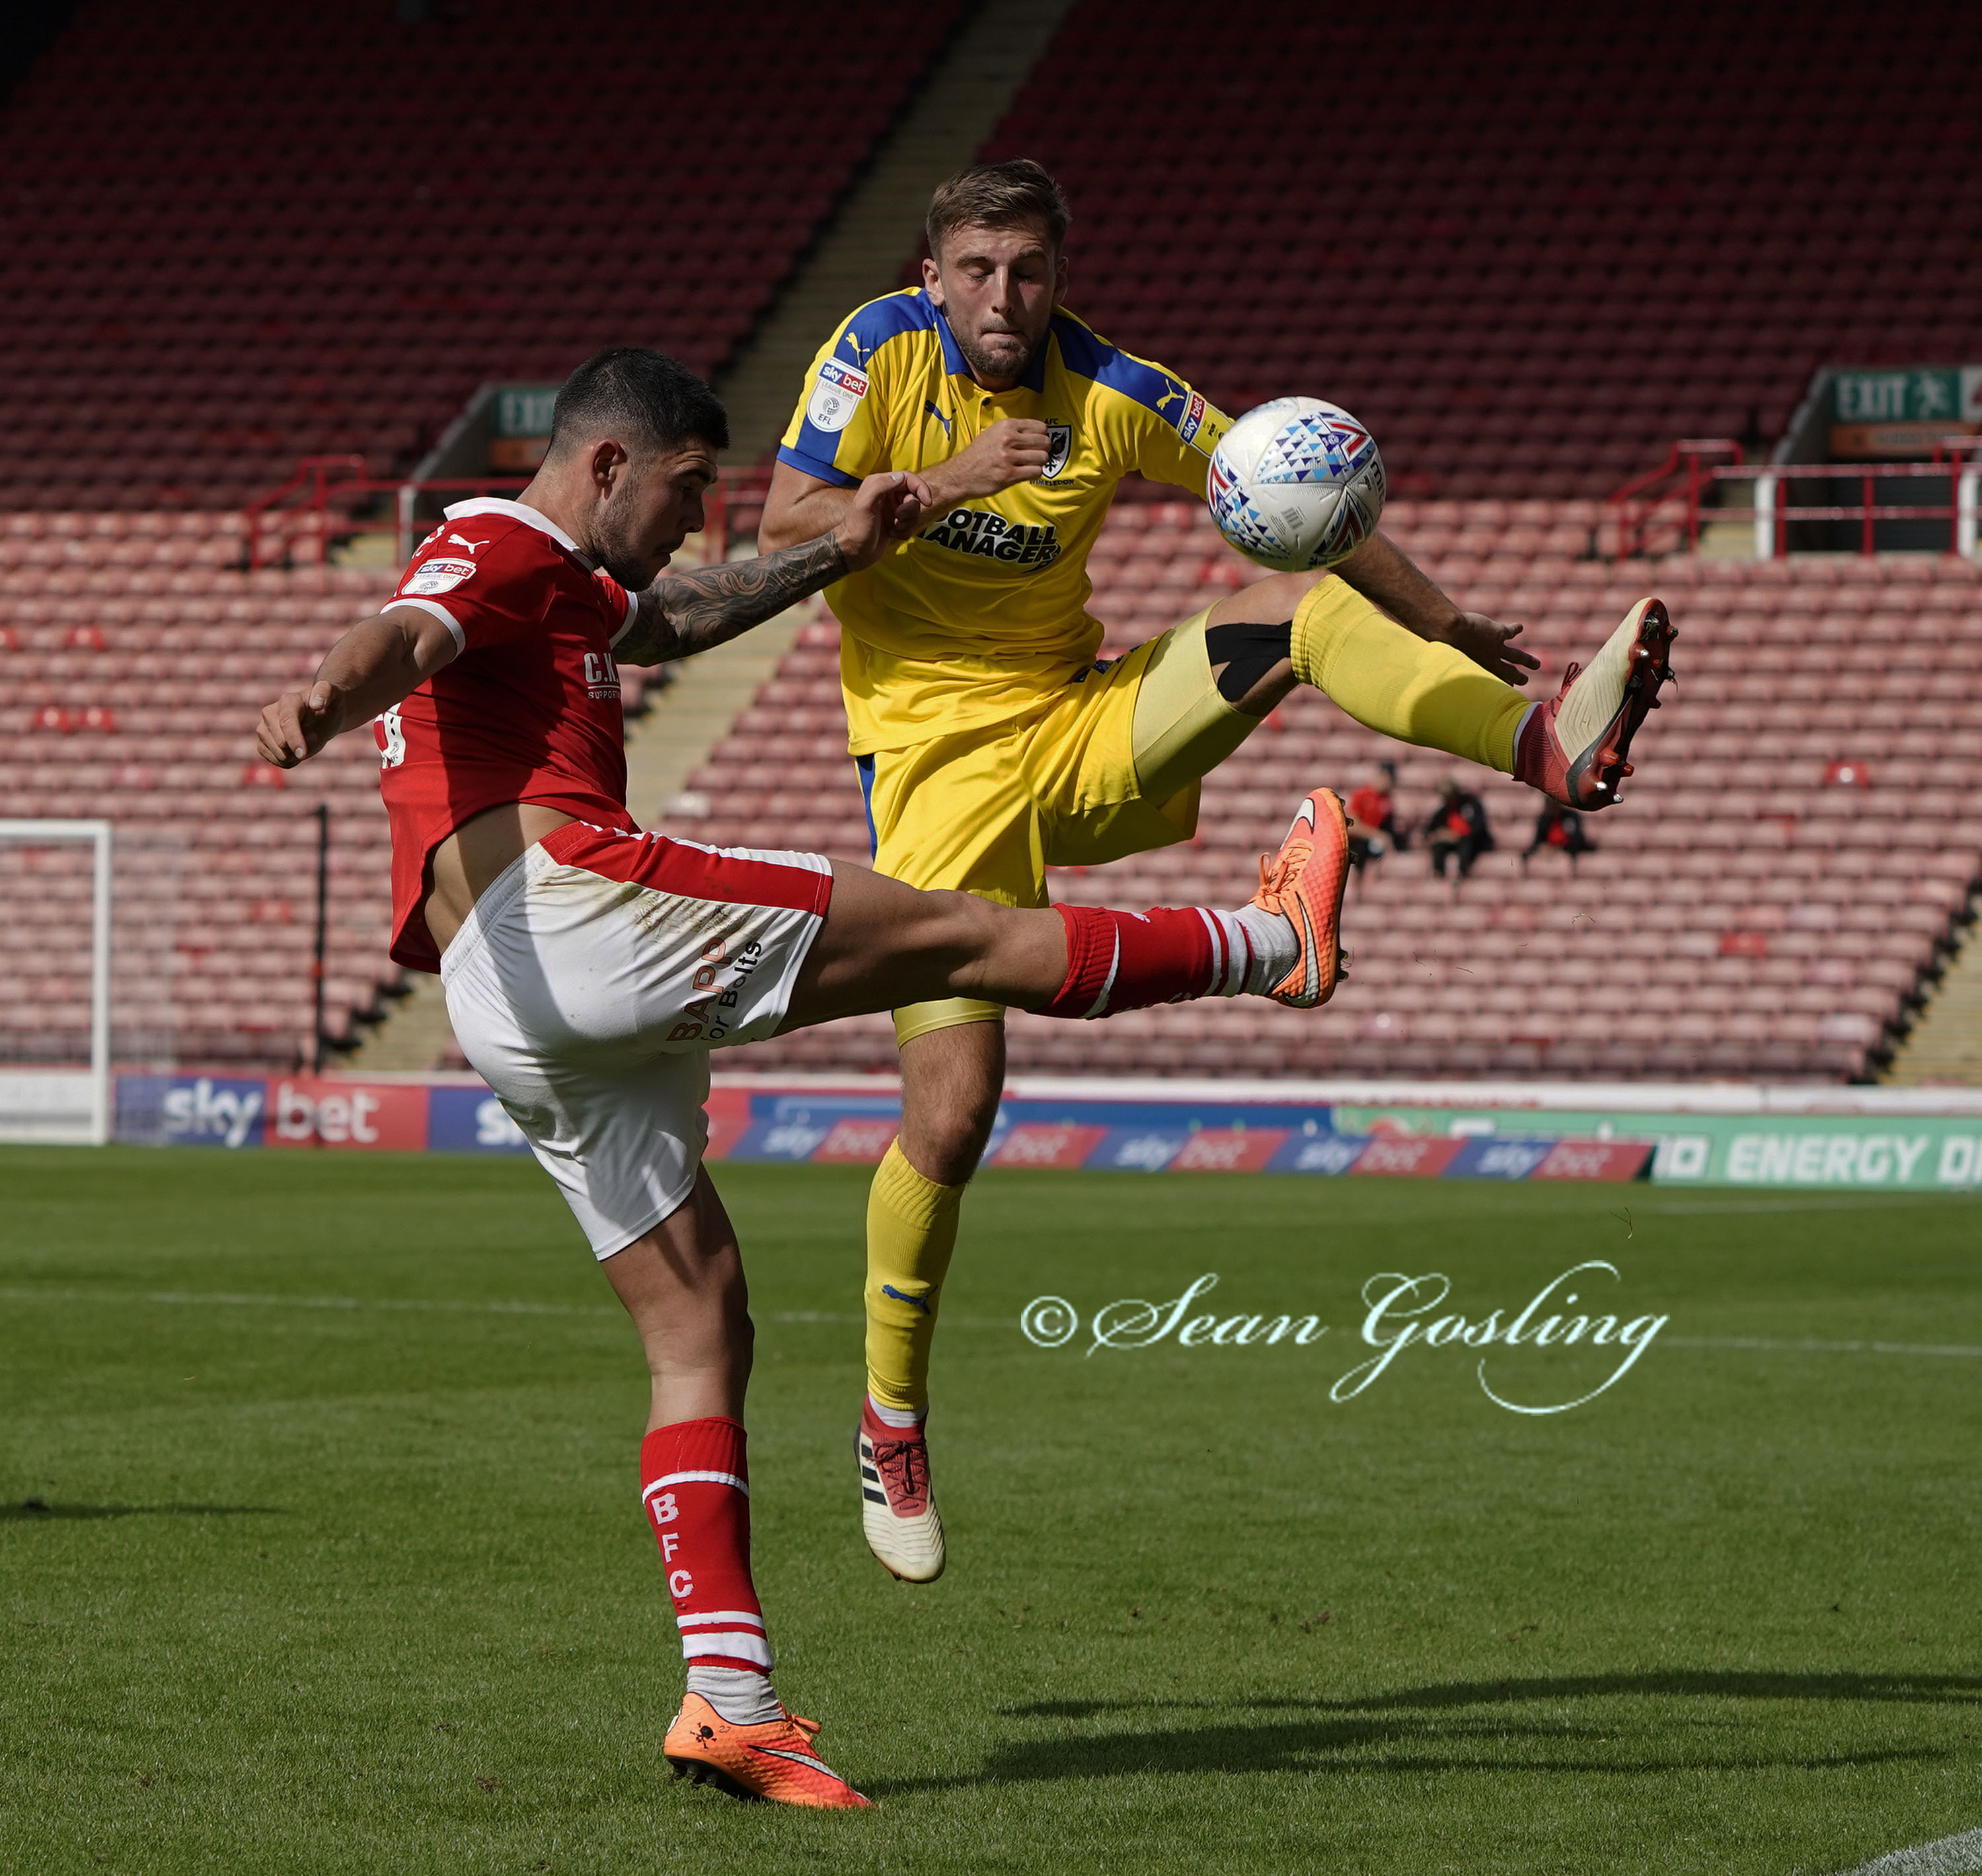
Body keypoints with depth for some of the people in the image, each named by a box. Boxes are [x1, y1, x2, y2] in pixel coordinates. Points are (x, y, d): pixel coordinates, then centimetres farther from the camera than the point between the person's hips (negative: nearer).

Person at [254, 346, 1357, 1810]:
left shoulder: (557, 590, 33)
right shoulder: (505, 553, 1)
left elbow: (676, 618, 52)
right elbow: (404, 636, -21)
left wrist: (836, 556, 51)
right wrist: (326, 700, -42)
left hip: (506, 1024, 11)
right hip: (569, 906, -11)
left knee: (701, 1334, 7)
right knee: (963, 934, 1)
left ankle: (732, 1696, 0)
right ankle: (1274, 945, 17)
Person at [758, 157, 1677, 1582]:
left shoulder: (1114, 395, -2)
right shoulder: (881, 351, -6)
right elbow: (783, 529, -12)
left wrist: (1455, 629, 1)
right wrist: (944, 481, -26)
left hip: (1084, 736, 3)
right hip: (940, 766, -3)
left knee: (1304, 609, -21)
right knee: (952, 1116, -11)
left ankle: (1545, 747, -36)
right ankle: (893, 1422, 9)